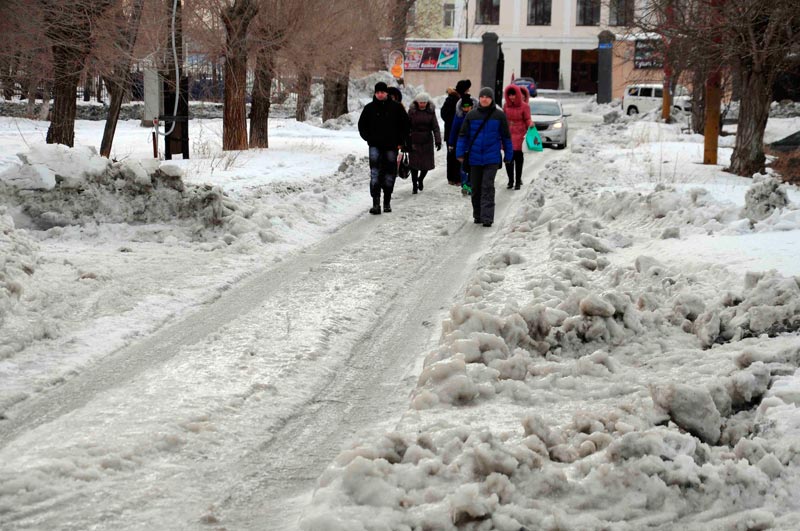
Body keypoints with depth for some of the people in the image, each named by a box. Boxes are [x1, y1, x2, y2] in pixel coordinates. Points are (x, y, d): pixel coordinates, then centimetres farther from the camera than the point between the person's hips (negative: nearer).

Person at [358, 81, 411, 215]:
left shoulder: (396, 107, 2)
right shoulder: (369, 108, 4)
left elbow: (405, 124, 10)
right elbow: (362, 125, 17)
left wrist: (400, 142, 4)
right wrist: (369, 139, 5)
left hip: (391, 147, 1)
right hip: (375, 146, -1)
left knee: (389, 175, 7)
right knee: (375, 174, -15)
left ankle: (387, 202, 20)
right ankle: (376, 203, -20)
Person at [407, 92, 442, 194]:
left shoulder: (431, 112, 1)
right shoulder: (412, 111, -2)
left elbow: (435, 127, -1)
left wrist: (438, 141, -11)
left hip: (427, 142, 1)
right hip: (414, 142, -1)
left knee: (427, 164, 3)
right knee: (414, 165, -3)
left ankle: (420, 179, 32)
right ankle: (414, 185, 11)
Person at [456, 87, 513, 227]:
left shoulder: (499, 115, 1)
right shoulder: (471, 115, 4)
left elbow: (506, 136, 7)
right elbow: (463, 134, 8)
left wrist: (508, 155, 8)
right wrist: (460, 152, 1)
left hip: (492, 158, -3)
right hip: (475, 158, 3)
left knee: (488, 187, -11)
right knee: (475, 188, 10)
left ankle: (487, 217, -13)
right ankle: (477, 215, 23)